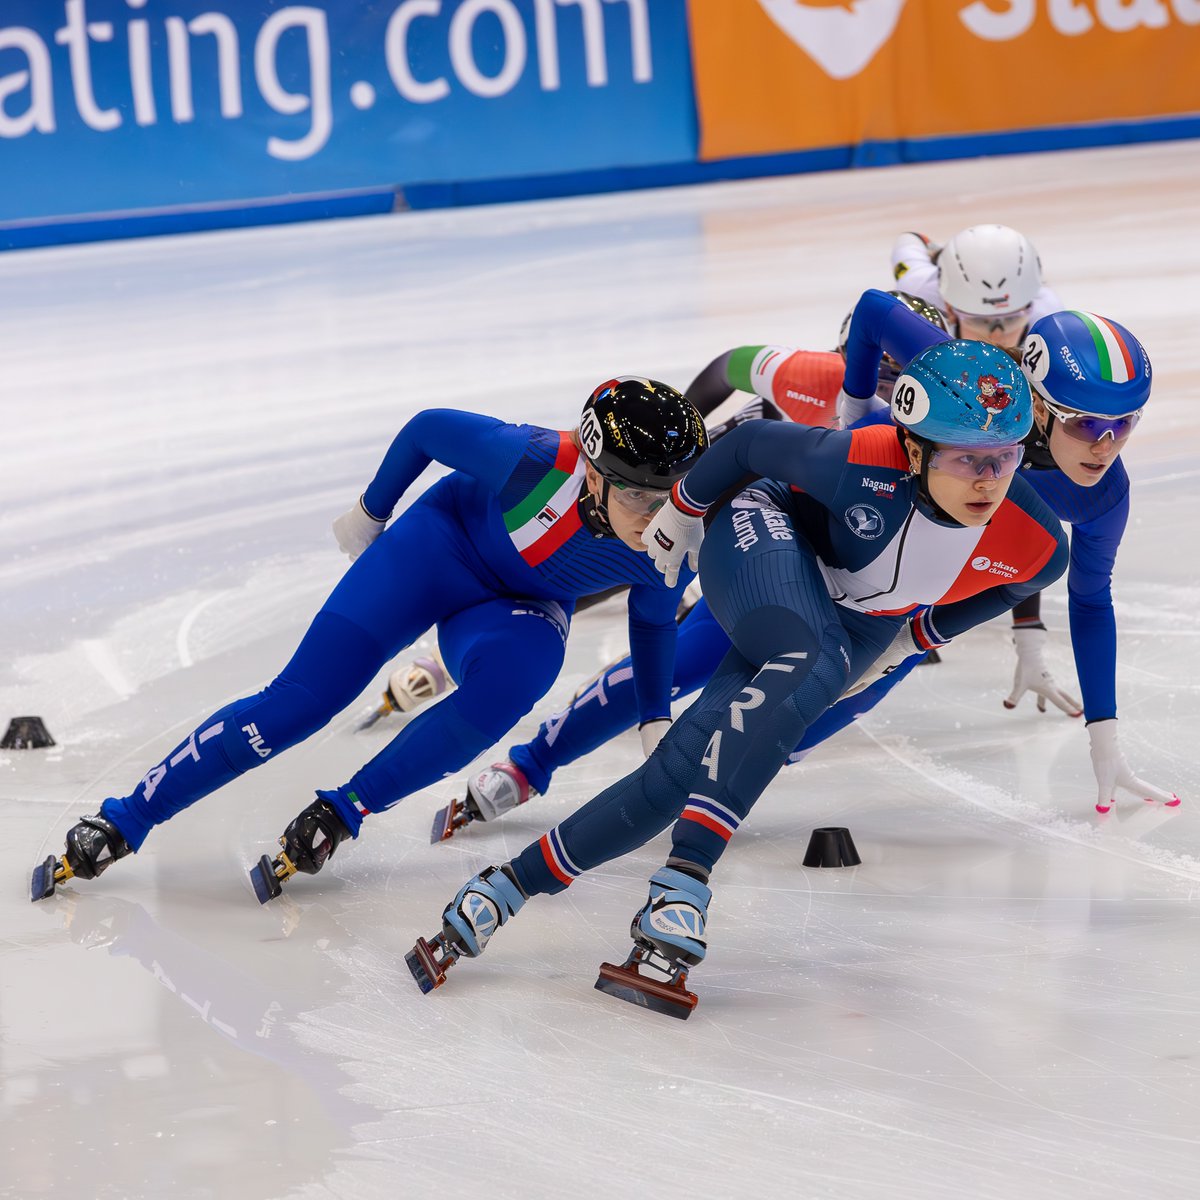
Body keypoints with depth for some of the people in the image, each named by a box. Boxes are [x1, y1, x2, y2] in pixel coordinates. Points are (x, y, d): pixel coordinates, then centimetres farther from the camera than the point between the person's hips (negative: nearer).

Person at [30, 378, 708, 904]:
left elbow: (653, 618, 0)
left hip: (526, 606, 3)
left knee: (511, 676, -34)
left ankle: (344, 812, -18)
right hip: (443, 543, -2)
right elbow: (430, 430, -16)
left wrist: (656, 718, 6)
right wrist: (371, 510, -2)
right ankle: (123, 822, 1)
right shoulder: (534, 462, -36)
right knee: (302, 700, -11)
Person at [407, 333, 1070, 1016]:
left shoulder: (1038, 547, -23)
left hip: (862, 623, 4)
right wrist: (681, 512, 2)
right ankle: (685, 880, -39)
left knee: (683, 769, -10)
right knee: (815, 665, -39)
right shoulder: (860, 467, -34)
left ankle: (506, 889, -3)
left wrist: (909, 641, 11)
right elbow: (755, 444, -14)